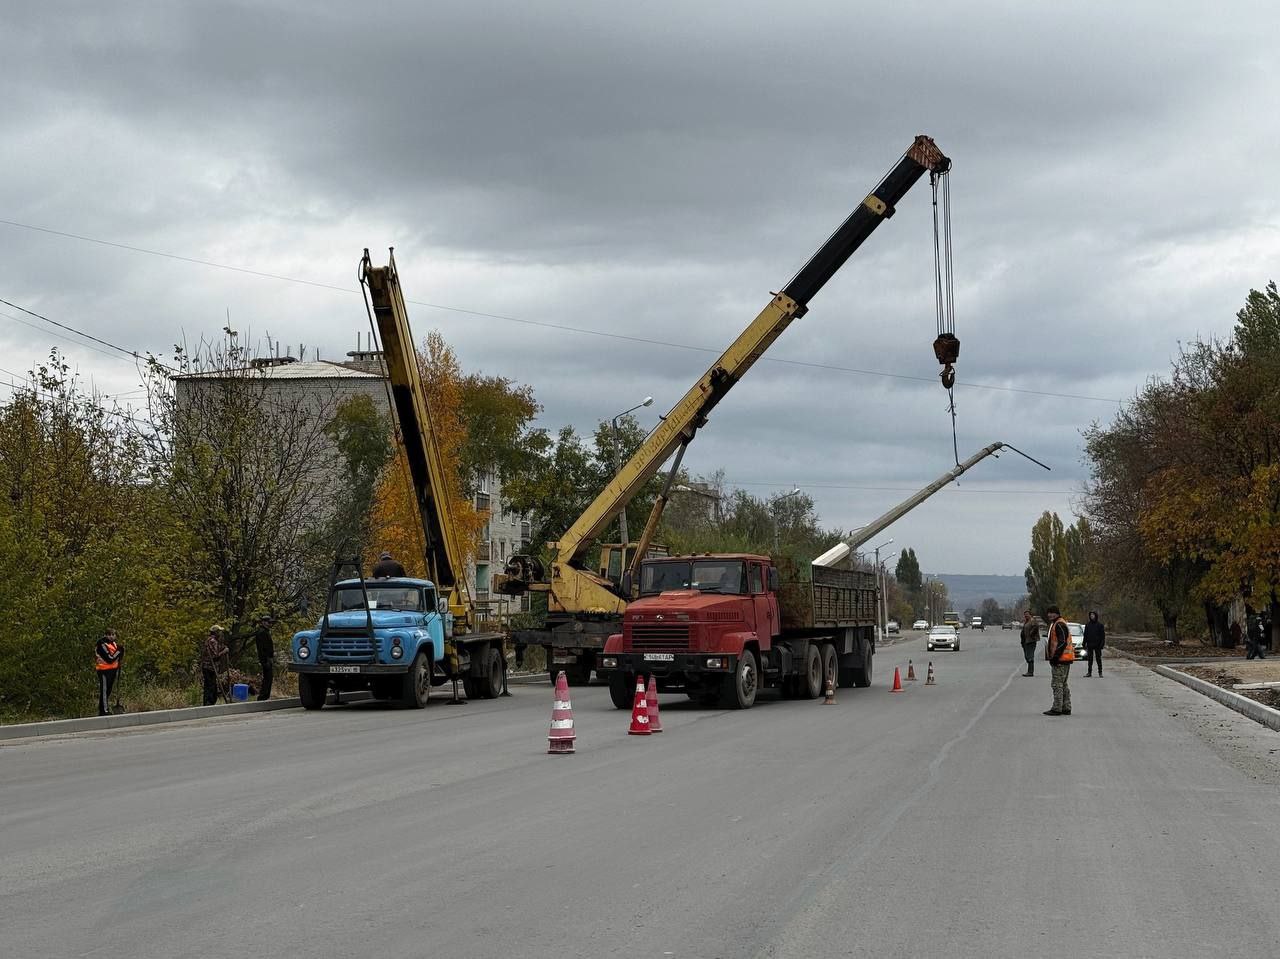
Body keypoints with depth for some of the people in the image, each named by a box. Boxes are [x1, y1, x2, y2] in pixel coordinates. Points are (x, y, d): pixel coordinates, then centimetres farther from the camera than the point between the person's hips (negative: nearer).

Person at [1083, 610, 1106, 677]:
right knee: (1090, 659, 6)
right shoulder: (1087, 625, 8)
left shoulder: (1100, 625, -1)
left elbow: (1103, 636, -1)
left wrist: (1102, 644, -10)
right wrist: (1084, 644, 5)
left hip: (1097, 645, -3)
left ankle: (1100, 673, 4)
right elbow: (1085, 635, 11)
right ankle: (1089, 672, 12)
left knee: (1098, 659, -1)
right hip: (1090, 645, 3)